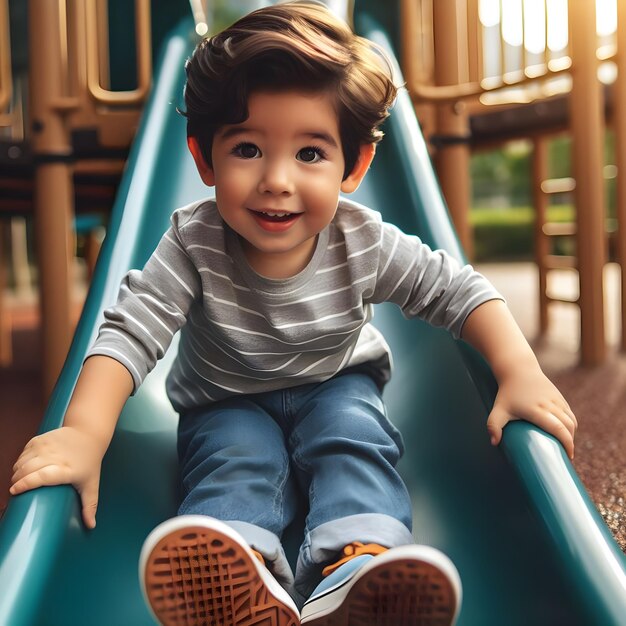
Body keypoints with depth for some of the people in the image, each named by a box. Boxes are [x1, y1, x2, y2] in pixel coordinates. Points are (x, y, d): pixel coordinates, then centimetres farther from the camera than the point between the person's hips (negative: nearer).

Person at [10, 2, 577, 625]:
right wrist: (84, 433, -46)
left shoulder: (365, 243, -20)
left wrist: (520, 372, -25)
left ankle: (357, 569, -45)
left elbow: (459, 290, -12)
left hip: (335, 389, 2)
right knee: (235, 458, -29)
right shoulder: (194, 245, -25)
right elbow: (130, 332, -31)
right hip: (228, 403, -1)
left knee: (354, 438, -27)